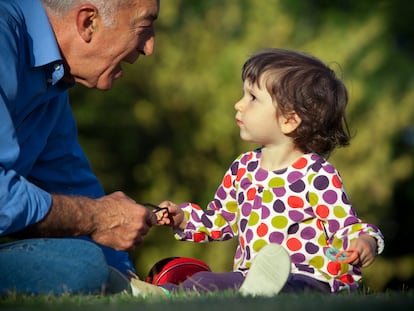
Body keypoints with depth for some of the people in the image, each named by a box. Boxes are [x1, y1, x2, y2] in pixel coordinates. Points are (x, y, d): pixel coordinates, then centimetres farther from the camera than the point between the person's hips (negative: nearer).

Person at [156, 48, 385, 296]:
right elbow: (222, 220, 31)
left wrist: (364, 241, -28)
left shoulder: (317, 175, -7)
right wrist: (184, 219, 17)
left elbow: (345, 227, -7)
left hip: (306, 279, -8)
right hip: (248, 275, 8)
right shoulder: (243, 169, 16)